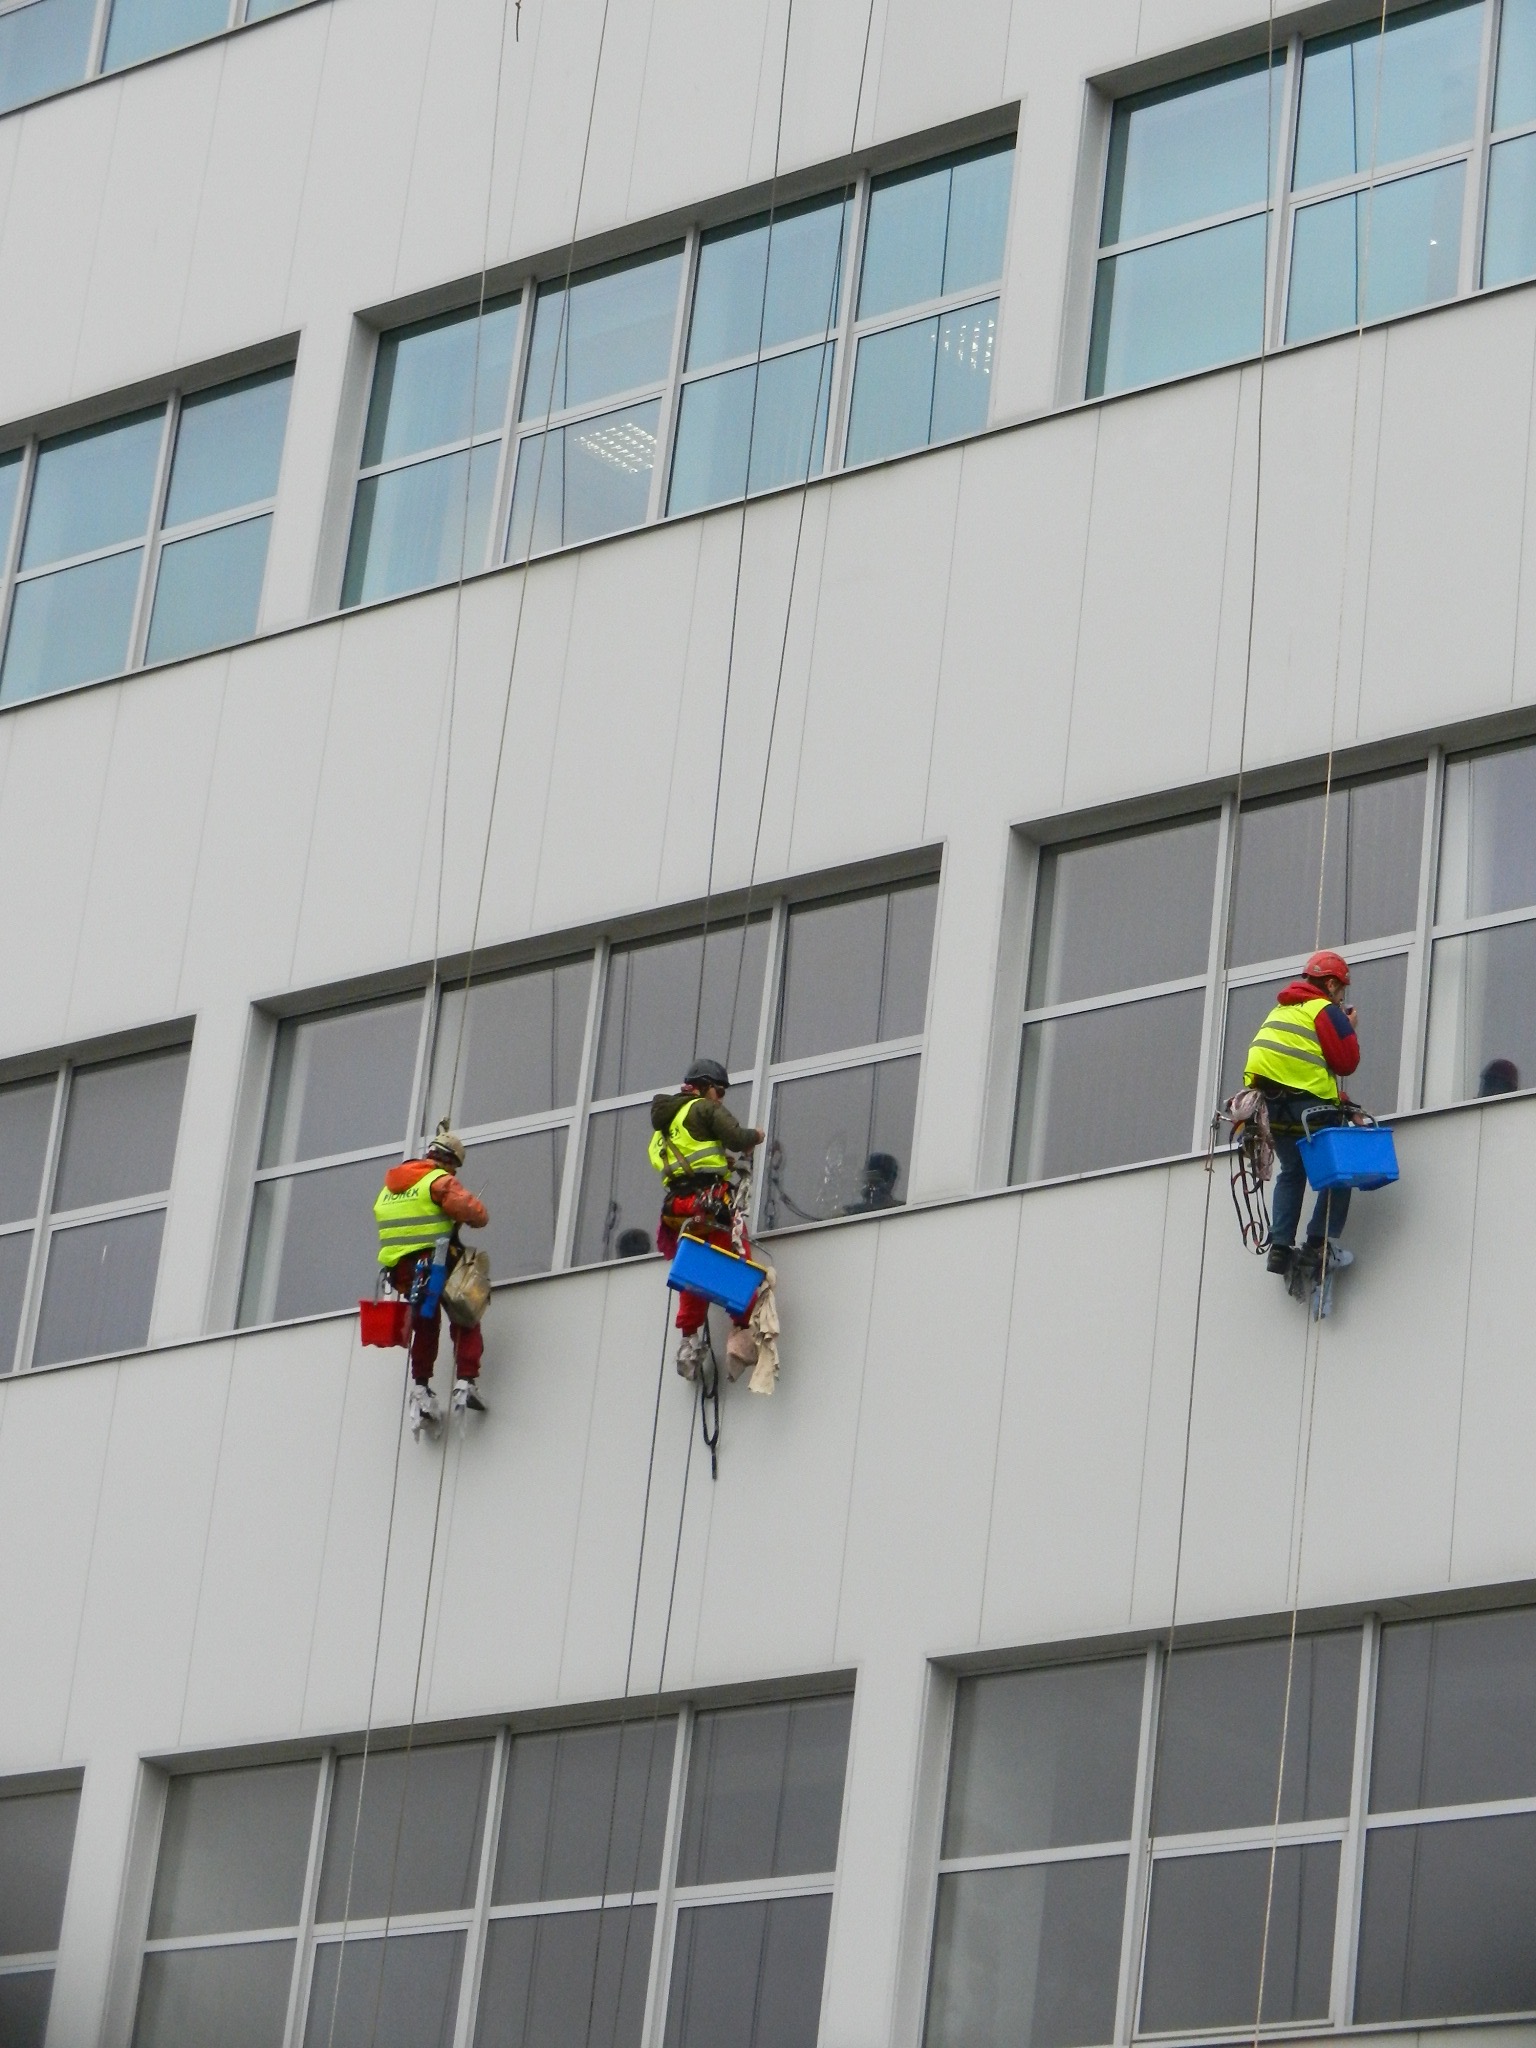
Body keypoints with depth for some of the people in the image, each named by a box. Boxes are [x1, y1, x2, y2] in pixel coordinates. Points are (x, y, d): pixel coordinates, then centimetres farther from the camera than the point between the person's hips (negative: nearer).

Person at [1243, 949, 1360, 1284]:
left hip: (1269, 1102, 7)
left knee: (1292, 1171, 19)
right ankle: (1320, 1243, -6)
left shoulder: (1281, 1011, 23)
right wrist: (1350, 1029, 11)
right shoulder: (1326, 1011, -3)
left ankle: (1281, 1246, 8)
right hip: (1307, 1103, -7)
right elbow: (1345, 1062, -7)